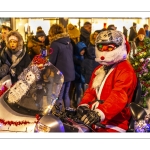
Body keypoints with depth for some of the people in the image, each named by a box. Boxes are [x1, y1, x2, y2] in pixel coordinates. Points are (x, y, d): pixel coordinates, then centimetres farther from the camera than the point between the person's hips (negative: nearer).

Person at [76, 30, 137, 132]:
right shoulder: (99, 69, 20)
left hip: (112, 125, -9)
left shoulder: (125, 70, -11)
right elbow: (91, 90, 17)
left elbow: (119, 95, -26)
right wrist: (84, 105, -5)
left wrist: (100, 113, -41)